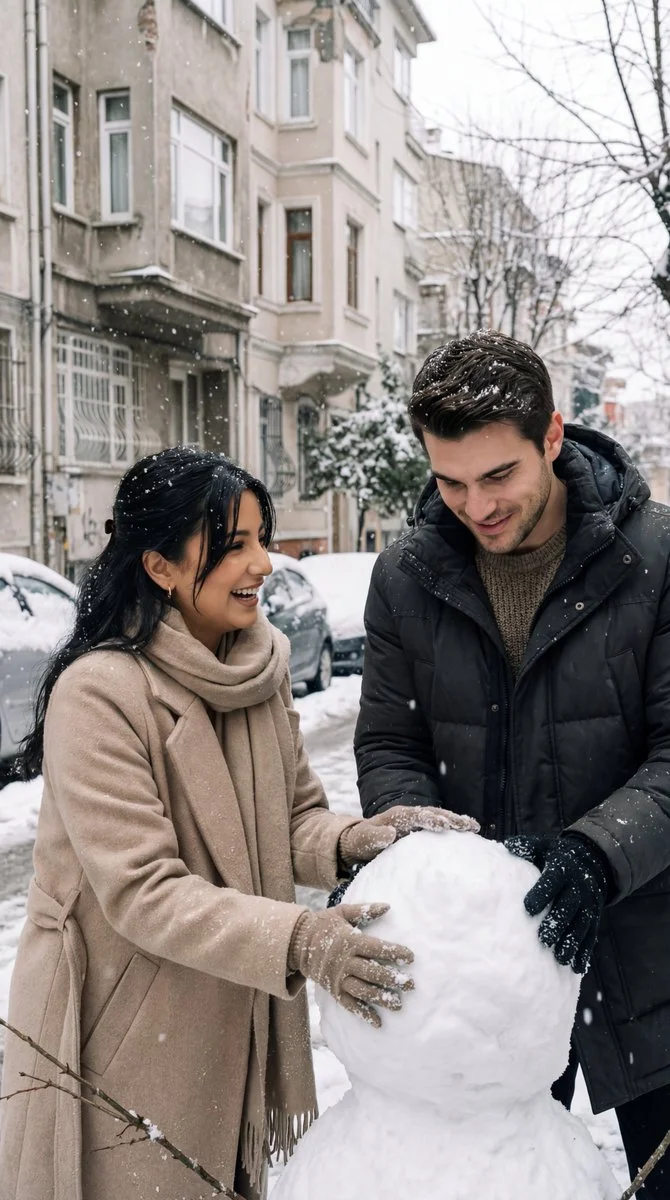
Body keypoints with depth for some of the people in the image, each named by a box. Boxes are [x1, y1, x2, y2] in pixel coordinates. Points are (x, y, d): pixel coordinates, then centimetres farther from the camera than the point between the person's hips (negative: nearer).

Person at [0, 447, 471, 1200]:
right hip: (125, 1045, -6)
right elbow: (141, 892, -26)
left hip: (236, 1020, 6)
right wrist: (300, 942, -35)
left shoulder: (258, 669, 0)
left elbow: (293, 815, 5)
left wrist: (348, 842, -17)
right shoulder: (97, 693, -23)